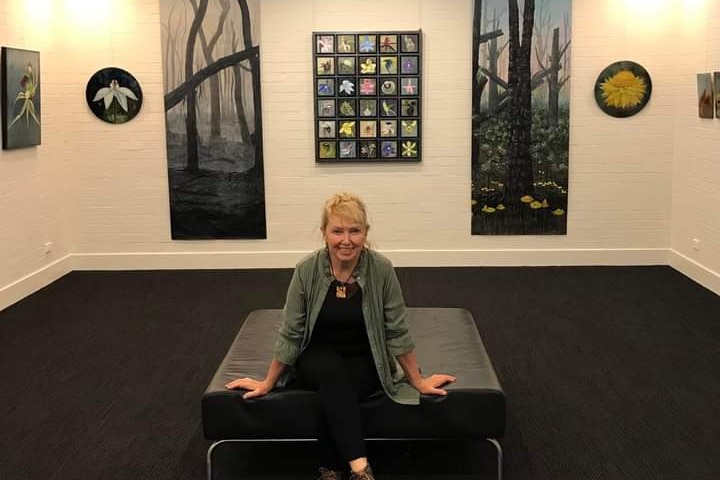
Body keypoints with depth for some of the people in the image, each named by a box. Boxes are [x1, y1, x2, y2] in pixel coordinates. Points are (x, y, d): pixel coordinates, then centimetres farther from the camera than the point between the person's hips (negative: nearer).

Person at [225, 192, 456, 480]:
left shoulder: (381, 269, -17)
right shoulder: (307, 269, -15)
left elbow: (396, 332, -7)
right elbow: (290, 334, -6)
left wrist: (418, 382, -2)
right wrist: (267, 384, -1)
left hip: (366, 360, 0)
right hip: (318, 357, 0)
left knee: (333, 391, -33)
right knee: (333, 373, -35)